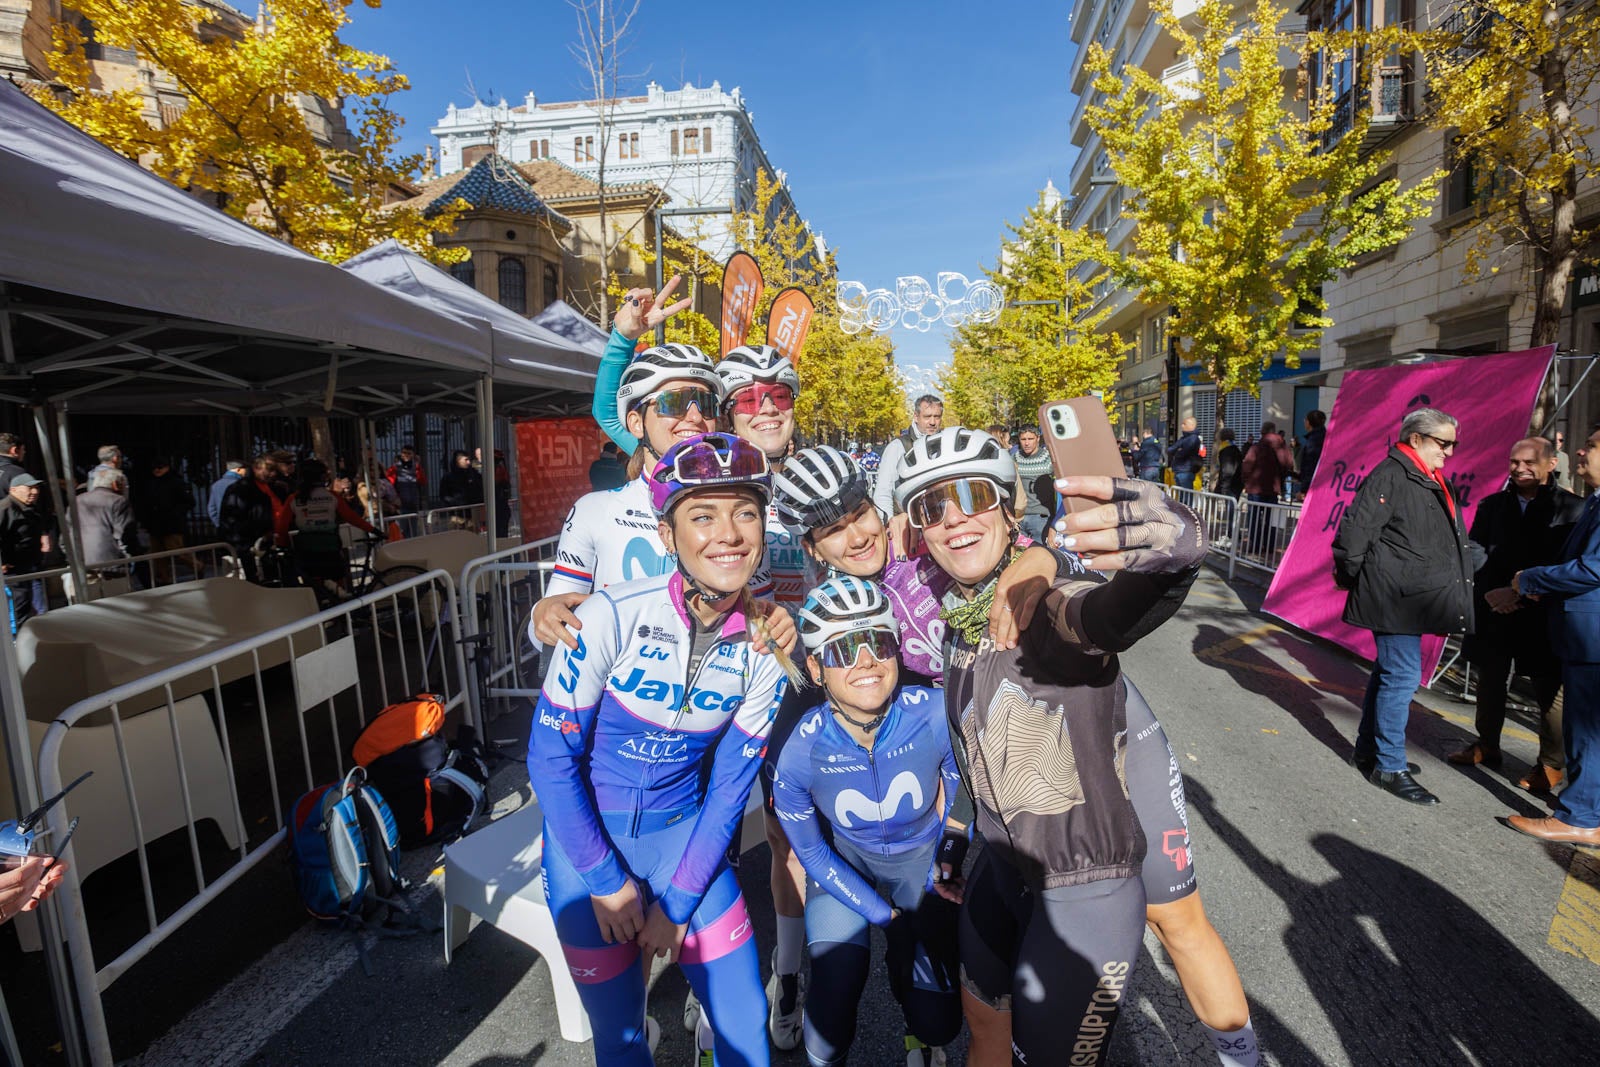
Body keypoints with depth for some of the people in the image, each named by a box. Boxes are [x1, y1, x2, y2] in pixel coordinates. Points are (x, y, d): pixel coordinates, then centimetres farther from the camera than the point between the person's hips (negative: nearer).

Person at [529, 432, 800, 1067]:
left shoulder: (766, 647, -12)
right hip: (586, 834, -2)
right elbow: (551, 758, -14)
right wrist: (607, 881, -8)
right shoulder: (614, 615, -23)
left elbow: (728, 787, -3)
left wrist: (678, 902, -4)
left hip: (683, 832, 3)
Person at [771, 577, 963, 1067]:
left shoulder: (937, 714, -30)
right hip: (844, 863, 0)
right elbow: (813, 854, -11)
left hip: (921, 857, 1)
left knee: (938, 1022, -2)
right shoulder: (799, 752, -28)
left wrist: (948, 863, -2)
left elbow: (966, 791, -7)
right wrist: (884, 915, -11)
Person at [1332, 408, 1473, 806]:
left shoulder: (1433, 482, 17)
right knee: (1402, 676, -8)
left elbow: (1451, 541, 26)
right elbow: (1355, 528, -19)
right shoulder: (1390, 475, -13)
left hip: (1413, 600, 10)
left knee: (1389, 673, 16)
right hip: (1393, 599, -10)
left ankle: (1368, 750, 28)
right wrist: (1352, 577, -9)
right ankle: (1390, 767, 1)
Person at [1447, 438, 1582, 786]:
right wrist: (1491, 591, -9)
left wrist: (1528, 591, -15)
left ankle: (1551, 764, 15)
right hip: (1493, 610, 4)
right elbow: (1475, 549, 3)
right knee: (1490, 678, 14)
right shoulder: (1492, 505, 7)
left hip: (1543, 613, -4)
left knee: (1548, 688, 3)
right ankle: (1487, 746, 28)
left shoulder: (1571, 508, -3)